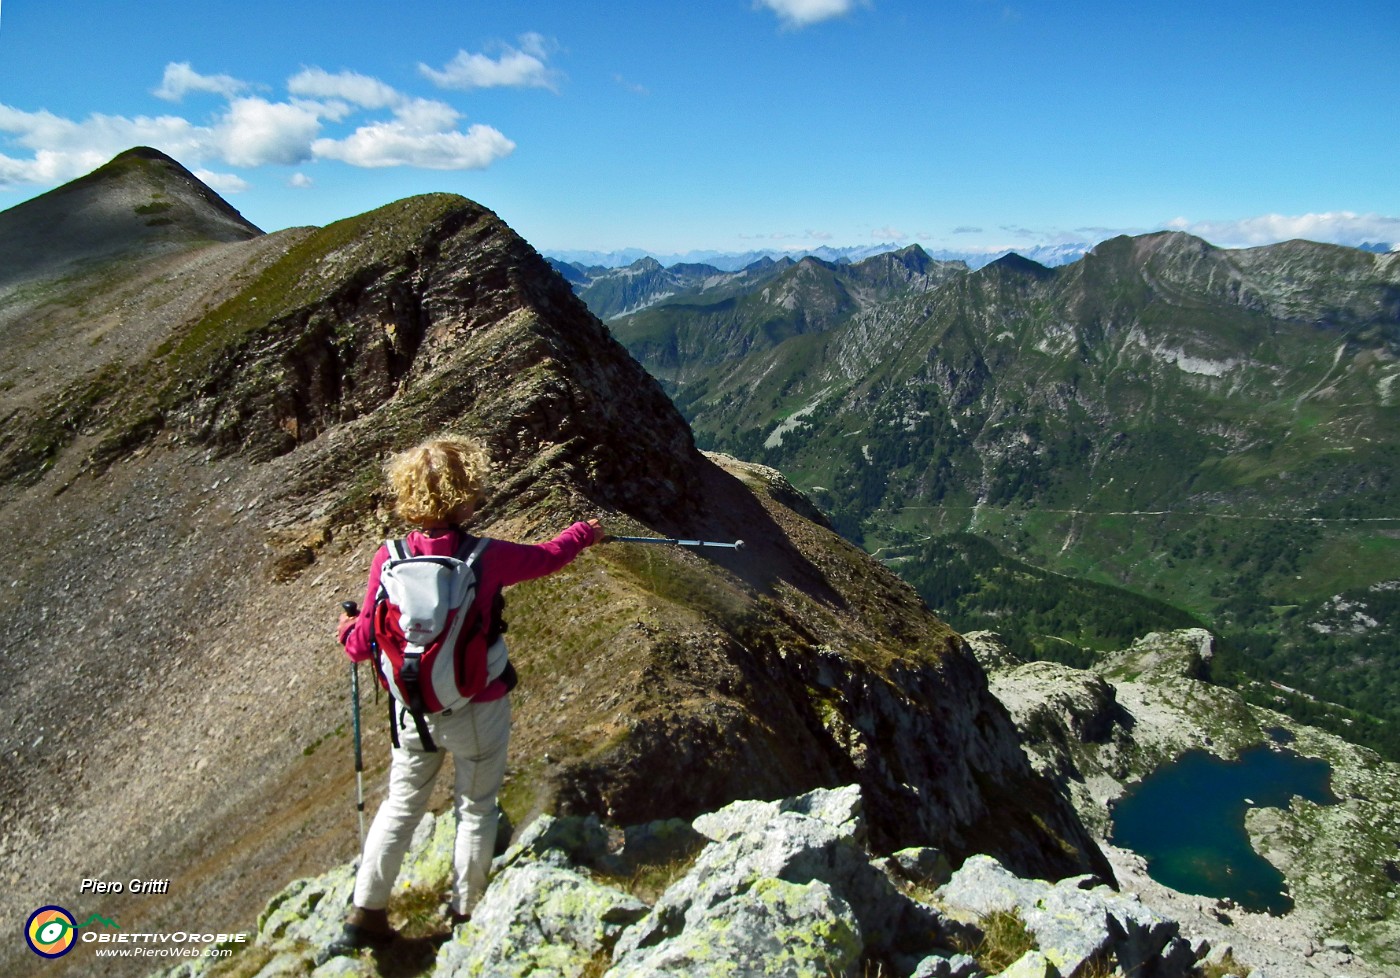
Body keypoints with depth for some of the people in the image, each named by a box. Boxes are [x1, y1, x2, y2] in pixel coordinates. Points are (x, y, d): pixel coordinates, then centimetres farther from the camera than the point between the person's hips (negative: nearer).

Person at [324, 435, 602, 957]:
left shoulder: (388, 559, -14)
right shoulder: (488, 558, -21)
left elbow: (362, 646, -6)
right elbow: (549, 555, -1)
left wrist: (346, 627, 18)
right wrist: (584, 533, 20)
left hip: (414, 710, 3)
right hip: (479, 712, -2)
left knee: (401, 805, 22)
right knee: (476, 807, 19)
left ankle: (365, 915, 28)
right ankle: (465, 914, 34)